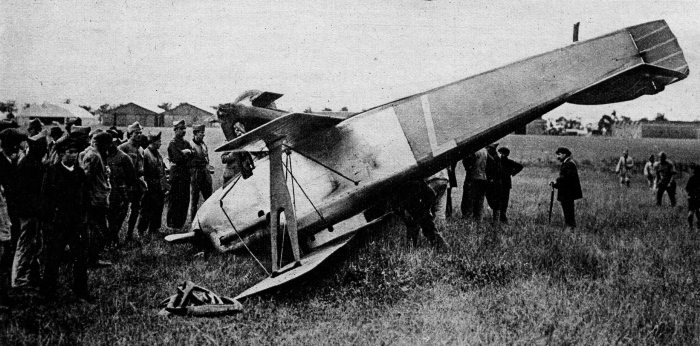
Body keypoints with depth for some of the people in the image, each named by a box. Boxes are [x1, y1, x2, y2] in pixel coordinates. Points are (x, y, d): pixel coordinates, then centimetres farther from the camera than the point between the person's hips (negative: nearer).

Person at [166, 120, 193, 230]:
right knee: (174, 198, -4)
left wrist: (184, 152, -7)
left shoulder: (186, 143, 16)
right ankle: (172, 222, 2)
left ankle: (181, 222, 17)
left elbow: (191, 154, 8)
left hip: (185, 172, 7)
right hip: (176, 172, -7)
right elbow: (178, 157, -17)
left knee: (185, 198, 9)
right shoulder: (172, 143, -8)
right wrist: (186, 153, -3)